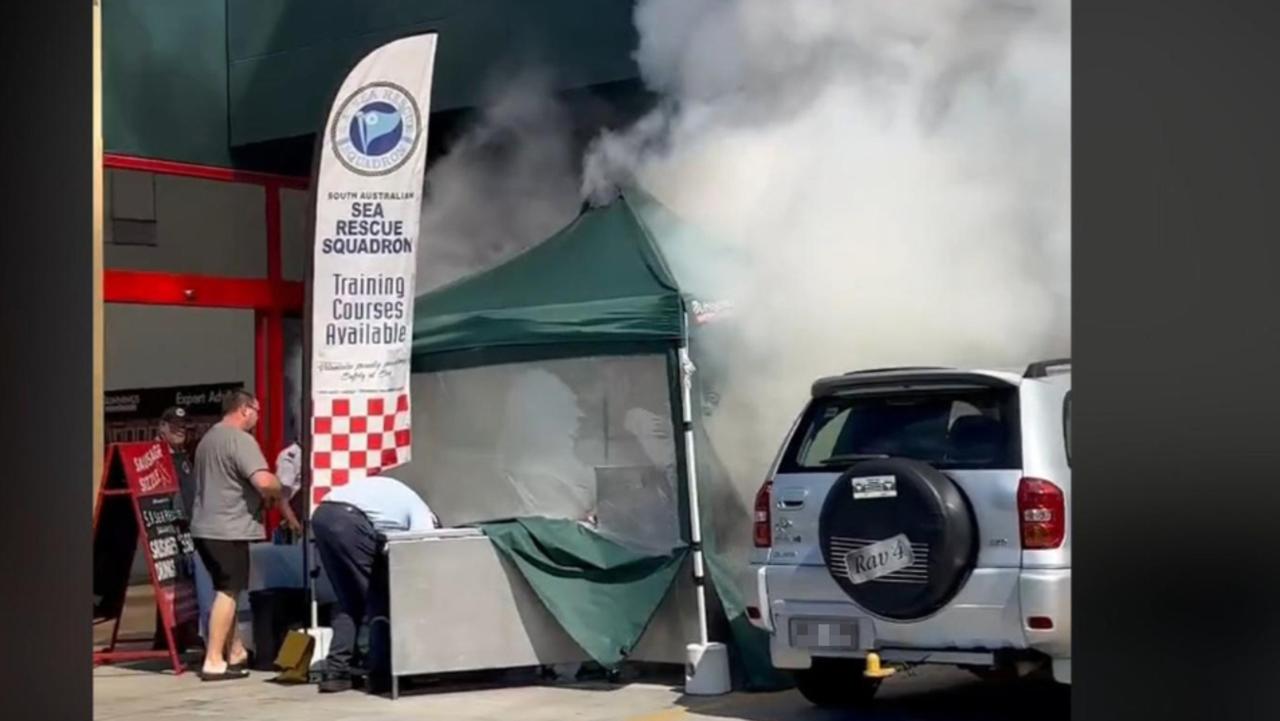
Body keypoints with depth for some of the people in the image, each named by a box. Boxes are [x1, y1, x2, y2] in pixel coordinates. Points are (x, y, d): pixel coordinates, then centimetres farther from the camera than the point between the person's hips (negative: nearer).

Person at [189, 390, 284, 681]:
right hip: (228, 529, -9)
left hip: (205, 527, 9)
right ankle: (214, 662, -7)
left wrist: (259, 496, 22)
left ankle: (235, 652, 25)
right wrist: (276, 492, -3)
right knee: (228, 593, -6)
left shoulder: (208, 438, 18)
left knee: (226, 591, 17)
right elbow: (264, 481, -25)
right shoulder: (240, 439, -13)